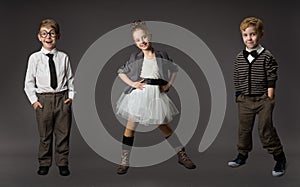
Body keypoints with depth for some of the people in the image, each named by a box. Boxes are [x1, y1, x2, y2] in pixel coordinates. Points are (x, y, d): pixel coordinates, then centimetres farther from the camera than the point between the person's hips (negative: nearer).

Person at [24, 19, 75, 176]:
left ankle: (62, 163, 18)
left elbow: (70, 79, 9)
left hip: (62, 98, 1)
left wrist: (71, 96, 0)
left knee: (63, 133, 6)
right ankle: (44, 163, 22)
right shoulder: (34, 58, -1)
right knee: (45, 135, 7)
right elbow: (29, 82, 3)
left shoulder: (63, 57, 3)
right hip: (43, 99, -1)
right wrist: (34, 100, -4)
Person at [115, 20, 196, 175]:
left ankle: (182, 156, 21)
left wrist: (169, 84, 5)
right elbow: (121, 72, 10)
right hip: (138, 94, 0)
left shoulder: (161, 56, 2)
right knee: (130, 127, 0)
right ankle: (124, 162, 8)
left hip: (157, 94, 1)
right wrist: (132, 83, -3)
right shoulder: (135, 58, 1)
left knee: (165, 127, 8)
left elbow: (174, 69, 17)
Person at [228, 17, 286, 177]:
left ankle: (280, 158, 8)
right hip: (244, 100, 4)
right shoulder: (239, 58, 4)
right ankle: (242, 155, 29)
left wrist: (269, 99, -9)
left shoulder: (267, 56, -7)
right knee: (244, 128, 13)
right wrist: (238, 97, 8)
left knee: (265, 129, -6)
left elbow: (271, 80, -7)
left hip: (263, 99, -4)